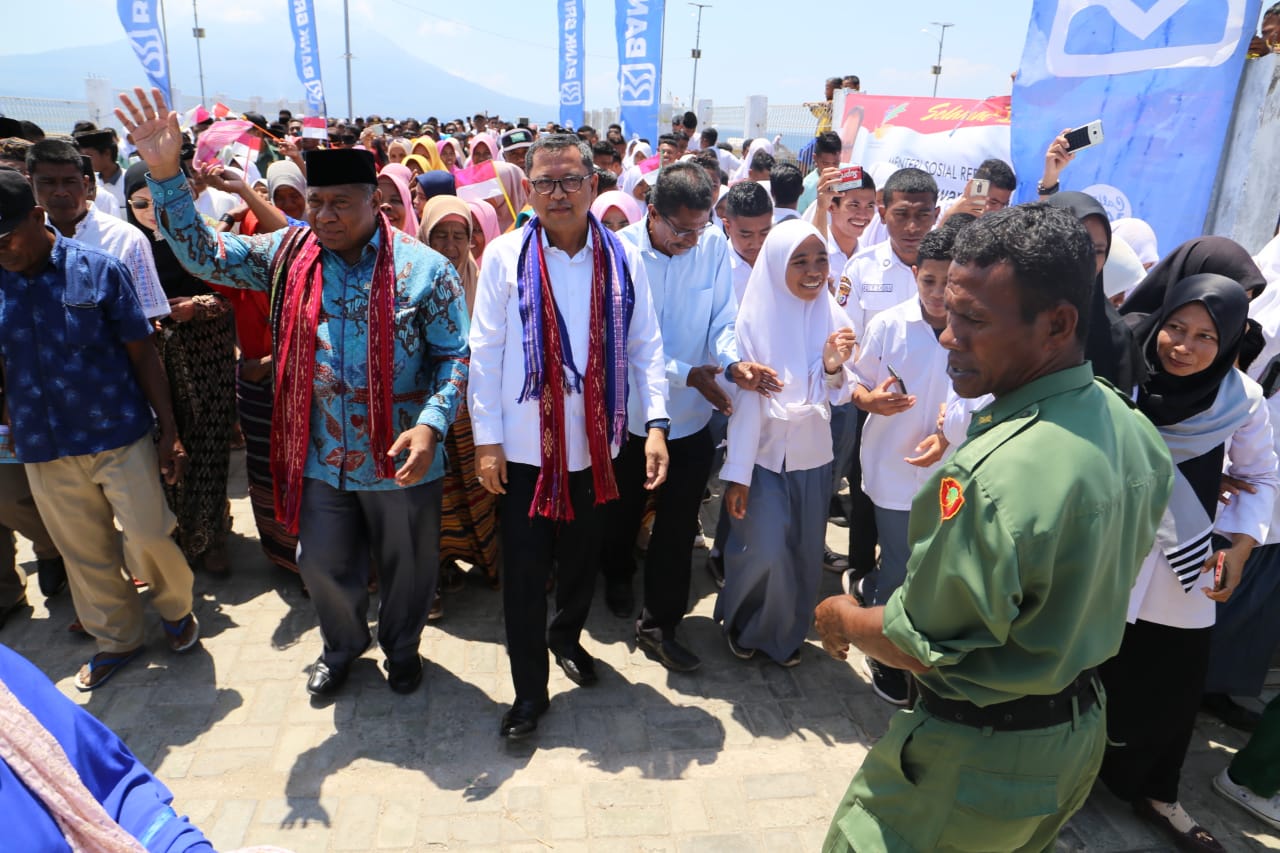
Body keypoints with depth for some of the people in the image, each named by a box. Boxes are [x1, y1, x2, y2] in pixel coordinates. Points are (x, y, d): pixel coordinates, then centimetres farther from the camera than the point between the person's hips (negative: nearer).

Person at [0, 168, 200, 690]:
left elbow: (143, 353, -5)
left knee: (149, 535, 1)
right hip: (43, 447, 3)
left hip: (119, 433, -3)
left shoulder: (97, 269, -7)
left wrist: (169, 430, -7)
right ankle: (116, 638, 34)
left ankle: (176, 608, 30)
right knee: (84, 554, 14)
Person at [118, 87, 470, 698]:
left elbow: (455, 355, -10)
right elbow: (202, 254, -2)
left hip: (400, 458, -2)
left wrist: (430, 424, -23)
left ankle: (401, 648, 46)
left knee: (408, 566, 17)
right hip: (320, 457, 3)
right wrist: (165, 174, -13)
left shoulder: (422, 268, -11)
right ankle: (342, 648, 49)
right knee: (322, 565, 20)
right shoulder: (288, 253, -1)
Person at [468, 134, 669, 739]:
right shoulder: (504, 256, -5)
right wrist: (486, 439, -6)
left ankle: (567, 637, 47)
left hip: (594, 443, 2)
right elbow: (486, 351, -4)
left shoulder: (622, 258, 0)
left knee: (583, 558, 19)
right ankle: (529, 690, 23)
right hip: (525, 446, -2)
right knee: (524, 573, 5)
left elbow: (645, 346, 1)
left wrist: (655, 423, -8)